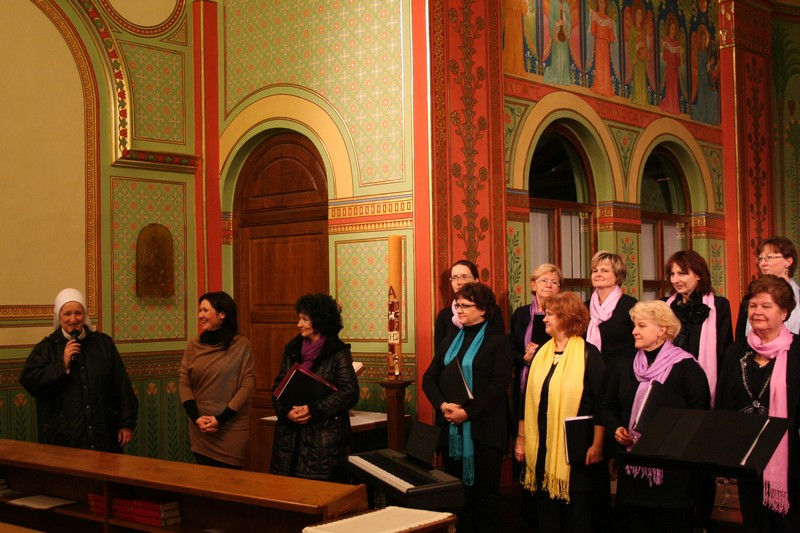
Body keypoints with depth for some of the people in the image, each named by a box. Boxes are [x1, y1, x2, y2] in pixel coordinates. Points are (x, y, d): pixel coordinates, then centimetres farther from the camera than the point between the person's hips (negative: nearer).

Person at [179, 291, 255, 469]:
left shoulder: (242, 345, -5)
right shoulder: (194, 345, 5)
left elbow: (248, 385, -8)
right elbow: (184, 383, 4)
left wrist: (221, 419, -13)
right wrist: (196, 418, -9)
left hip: (232, 427, -3)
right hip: (200, 428, 3)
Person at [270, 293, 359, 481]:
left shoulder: (338, 353, -4)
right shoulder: (292, 350, 12)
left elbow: (349, 393, -11)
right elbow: (278, 387, 12)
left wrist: (314, 409, -17)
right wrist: (286, 411, -8)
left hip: (324, 437, -5)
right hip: (291, 437, 5)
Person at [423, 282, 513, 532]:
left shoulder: (498, 341, -3)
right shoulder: (450, 338, 13)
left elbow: (498, 384, -13)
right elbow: (429, 378, 8)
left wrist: (467, 412, -19)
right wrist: (443, 405, -10)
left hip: (484, 429, -5)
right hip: (451, 428, 5)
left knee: (485, 492, 2)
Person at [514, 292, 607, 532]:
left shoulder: (588, 354, -7)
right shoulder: (542, 354, 10)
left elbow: (600, 403, -11)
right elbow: (528, 399, 12)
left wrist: (597, 445, -15)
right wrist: (521, 438, 10)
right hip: (542, 448, 5)